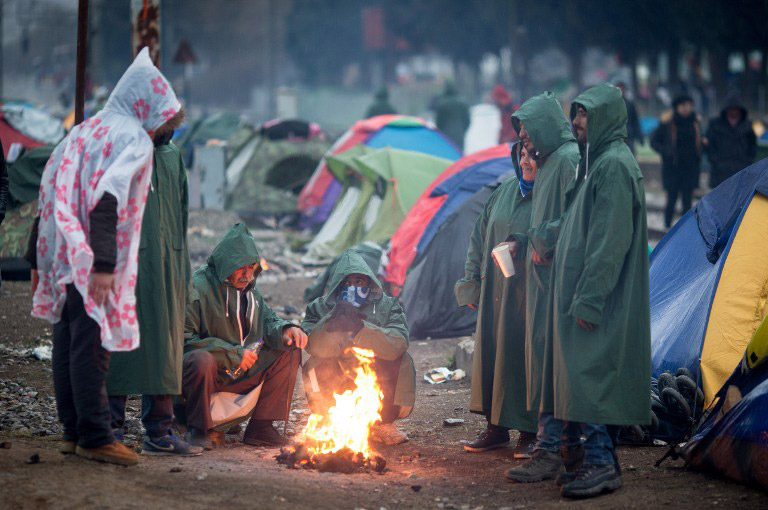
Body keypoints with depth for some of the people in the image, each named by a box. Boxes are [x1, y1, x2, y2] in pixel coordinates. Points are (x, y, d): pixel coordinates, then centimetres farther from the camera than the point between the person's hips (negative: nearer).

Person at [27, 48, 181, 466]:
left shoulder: (80, 132, 18)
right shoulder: (133, 139, -7)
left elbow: (48, 198, 18)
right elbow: (107, 201, -20)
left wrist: (38, 260, 22)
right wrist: (105, 264, -25)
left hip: (61, 258, 8)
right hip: (93, 262, -8)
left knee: (67, 345, 10)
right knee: (92, 346, -7)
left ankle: (74, 431, 16)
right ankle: (94, 437, -6)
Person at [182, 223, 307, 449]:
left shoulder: (248, 289, 10)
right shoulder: (197, 288, -15)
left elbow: (267, 319, 20)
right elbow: (184, 340, -21)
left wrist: (285, 330, -7)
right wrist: (233, 354, -23)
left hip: (239, 373, 8)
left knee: (289, 351, -1)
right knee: (202, 360, -41)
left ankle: (260, 428, -2)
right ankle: (197, 429, -19)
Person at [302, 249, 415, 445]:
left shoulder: (387, 306, -4)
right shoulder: (320, 308, -3)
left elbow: (398, 344, -24)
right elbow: (313, 346, -22)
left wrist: (360, 328, -37)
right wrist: (334, 320, -38)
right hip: (336, 390, 0)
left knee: (402, 360, -22)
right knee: (316, 366, -27)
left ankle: (382, 423, -1)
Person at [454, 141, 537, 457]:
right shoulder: (506, 191, 11)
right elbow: (480, 238, 17)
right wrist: (472, 282, 12)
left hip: (529, 297, -7)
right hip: (494, 294, 7)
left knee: (524, 358, -3)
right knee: (490, 356, 9)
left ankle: (530, 433, 8)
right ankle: (496, 428, 20)